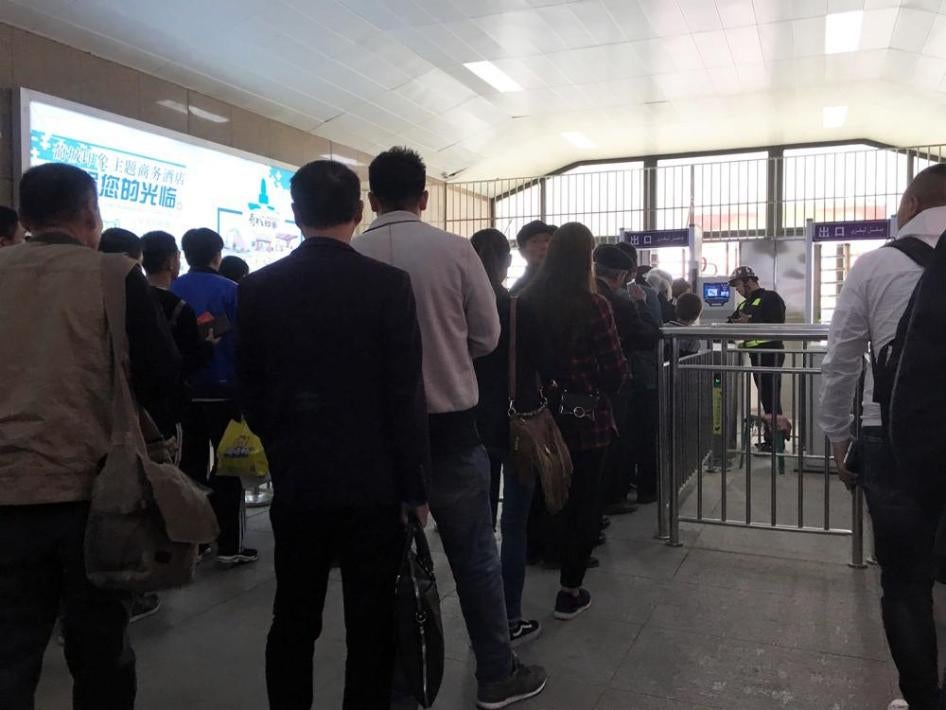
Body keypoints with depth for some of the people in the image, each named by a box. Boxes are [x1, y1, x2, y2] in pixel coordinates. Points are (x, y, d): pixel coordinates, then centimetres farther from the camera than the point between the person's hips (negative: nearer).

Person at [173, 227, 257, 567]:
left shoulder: (172, 291, 3)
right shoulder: (229, 290, -9)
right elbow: (240, 342, -11)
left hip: (185, 389, 5)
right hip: (222, 389, -4)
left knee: (191, 463, 13)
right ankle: (229, 545, 4)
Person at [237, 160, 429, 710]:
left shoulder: (258, 288, -1)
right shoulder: (389, 284, -10)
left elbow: (251, 393, 5)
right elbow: (406, 396, -11)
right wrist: (415, 487, -2)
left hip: (296, 482, 3)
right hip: (373, 482, -3)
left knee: (293, 623, 16)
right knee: (372, 628, 9)